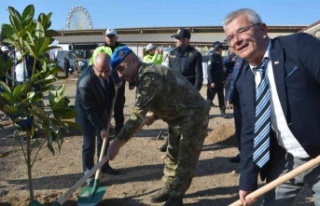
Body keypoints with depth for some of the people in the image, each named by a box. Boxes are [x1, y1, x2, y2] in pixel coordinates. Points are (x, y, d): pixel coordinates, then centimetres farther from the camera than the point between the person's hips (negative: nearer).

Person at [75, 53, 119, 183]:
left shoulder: (109, 72, -19)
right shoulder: (85, 83, -37)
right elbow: (89, 110, -28)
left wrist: (109, 110, 1)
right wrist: (101, 128, -24)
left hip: (103, 111, 6)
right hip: (86, 114, -6)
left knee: (103, 140, 15)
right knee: (89, 143, -1)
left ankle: (104, 166, 32)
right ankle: (88, 172, 15)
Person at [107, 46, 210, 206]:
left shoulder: (148, 77, -26)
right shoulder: (146, 74, 6)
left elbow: (137, 115, -30)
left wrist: (117, 143, -26)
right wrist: (154, 115, 4)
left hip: (193, 116, -11)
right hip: (178, 116, 11)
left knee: (186, 159, 0)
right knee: (172, 154, 18)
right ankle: (169, 188, 32)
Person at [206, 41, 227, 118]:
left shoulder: (220, 57, 11)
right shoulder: (212, 57, -12)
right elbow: (209, 70, -17)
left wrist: (223, 79, 13)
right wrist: (211, 82, -21)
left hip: (220, 81, 7)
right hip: (213, 81, -7)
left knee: (221, 97, 9)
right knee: (210, 97, 1)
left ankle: (223, 111, 16)